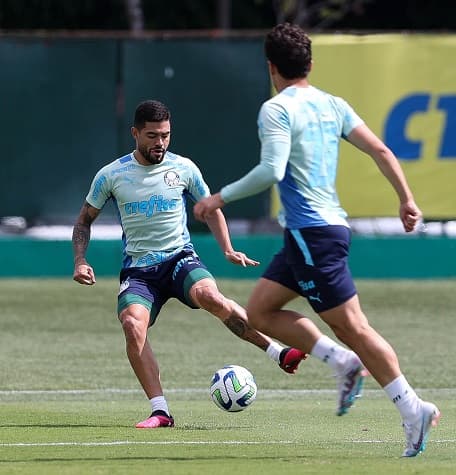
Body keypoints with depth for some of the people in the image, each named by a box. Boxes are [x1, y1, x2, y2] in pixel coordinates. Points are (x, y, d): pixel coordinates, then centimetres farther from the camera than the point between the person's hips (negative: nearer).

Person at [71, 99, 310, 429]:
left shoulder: (184, 169, 3)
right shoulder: (112, 175, 0)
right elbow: (85, 219, 13)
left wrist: (228, 250, 5)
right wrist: (81, 260, -2)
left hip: (180, 258, 0)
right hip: (138, 269, 0)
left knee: (211, 297, -33)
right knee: (132, 324, -29)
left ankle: (280, 354, -25)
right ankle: (160, 411, -25)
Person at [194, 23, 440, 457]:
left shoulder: (277, 109, -11)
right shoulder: (332, 106, 13)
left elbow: (271, 171, -22)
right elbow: (380, 150, 9)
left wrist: (221, 198, -12)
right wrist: (406, 199, 13)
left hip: (312, 233, -9)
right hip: (323, 227, 9)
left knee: (352, 326, -7)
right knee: (260, 311, 12)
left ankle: (412, 409, -10)